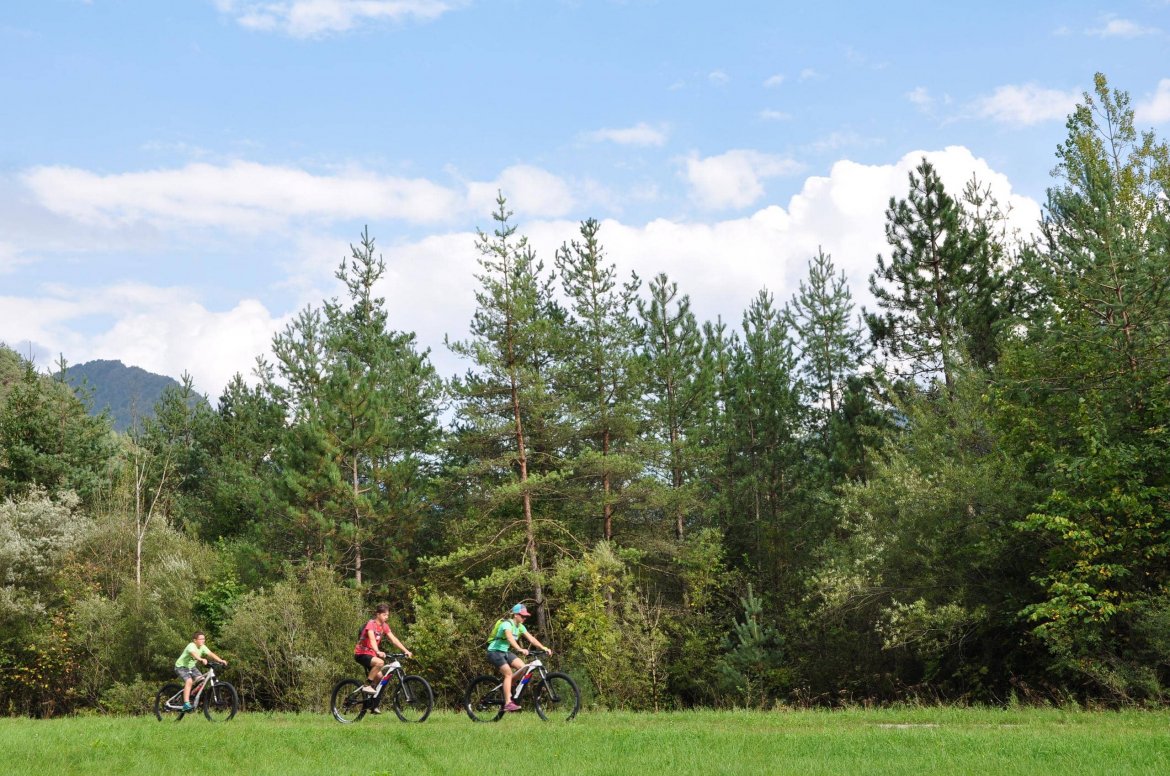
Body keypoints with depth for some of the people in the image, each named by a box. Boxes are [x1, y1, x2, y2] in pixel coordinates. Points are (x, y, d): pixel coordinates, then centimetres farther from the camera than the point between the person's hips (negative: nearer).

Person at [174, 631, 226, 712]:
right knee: (189, 681, -29)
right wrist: (201, 659, -66)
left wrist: (221, 660, -30)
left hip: (191, 667, 7)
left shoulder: (202, 647, -4)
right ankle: (186, 704, -29)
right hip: (181, 666, -7)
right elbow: (194, 654, -47)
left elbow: (211, 654, -14)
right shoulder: (191, 646, -26)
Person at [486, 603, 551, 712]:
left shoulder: (520, 626, 5)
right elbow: (510, 637, -40)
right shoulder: (507, 624, -21)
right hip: (494, 651, -8)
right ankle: (508, 703, -24)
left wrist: (544, 648, -16)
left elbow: (531, 638, -2)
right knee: (508, 673, -23)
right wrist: (520, 649, -55)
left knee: (523, 668, -10)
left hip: (505, 651, 8)